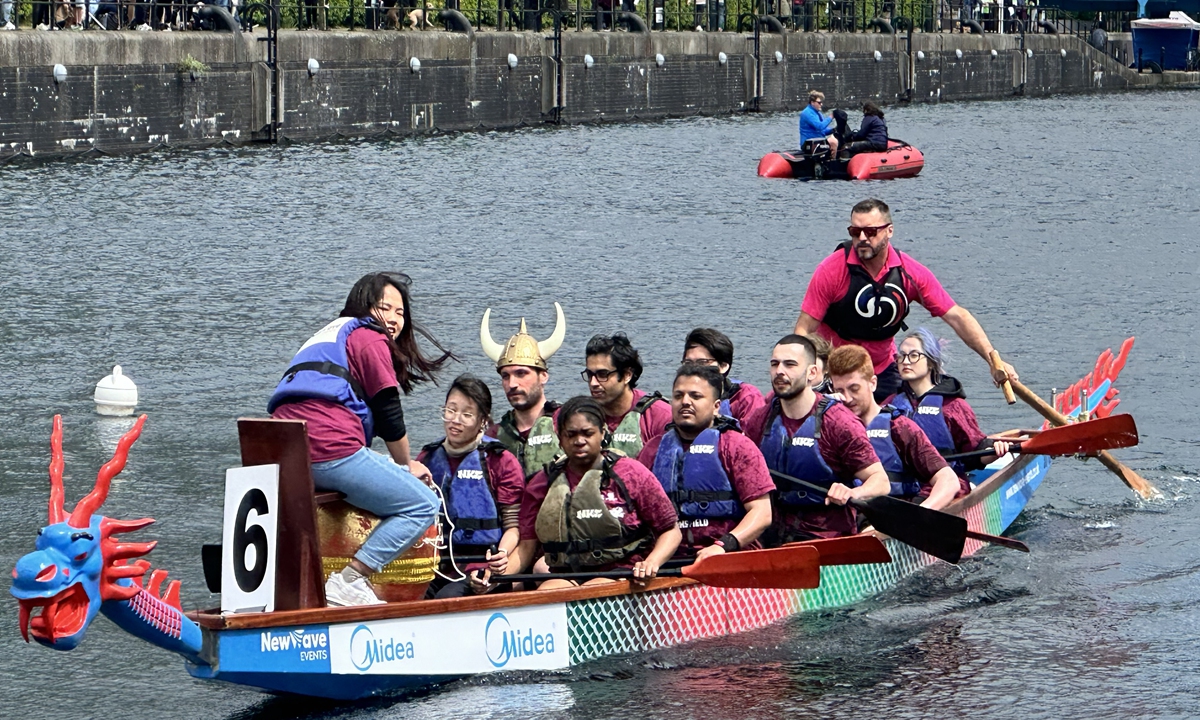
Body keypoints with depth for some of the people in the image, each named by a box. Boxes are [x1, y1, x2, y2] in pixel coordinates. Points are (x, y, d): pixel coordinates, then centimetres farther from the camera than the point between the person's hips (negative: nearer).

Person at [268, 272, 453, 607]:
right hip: (330, 450, -9)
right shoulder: (370, 340, 6)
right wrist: (407, 466, 20)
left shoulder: (328, 335, 34)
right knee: (423, 506, -1)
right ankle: (348, 582, -16)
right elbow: (390, 417, 3)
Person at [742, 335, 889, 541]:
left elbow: (880, 481, -6)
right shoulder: (757, 422, 8)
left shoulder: (839, 423, -6)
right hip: (774, 541, 4)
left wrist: (852, 493, -26)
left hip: (831, 543, -4)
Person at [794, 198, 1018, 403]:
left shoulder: (910, 273, -12)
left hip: (884, 368, 3)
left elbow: (956, 317, -12)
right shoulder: (832, 270, -18)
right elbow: (805, 329, -16)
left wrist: (993, 360, -22)